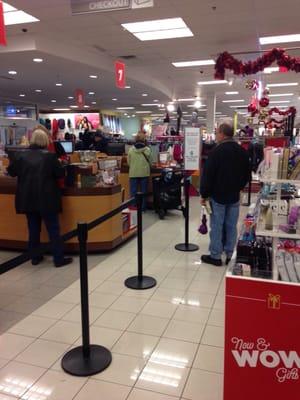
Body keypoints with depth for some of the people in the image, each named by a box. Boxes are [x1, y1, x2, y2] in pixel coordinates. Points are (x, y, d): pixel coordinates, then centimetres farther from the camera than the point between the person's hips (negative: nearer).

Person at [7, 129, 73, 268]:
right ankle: (59, 259, 7)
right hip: (47, 199, -3)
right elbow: (61, 173, -6)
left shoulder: (21, 155, -1)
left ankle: (35, 257, 22)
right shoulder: (50, 156, -11)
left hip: (28, 199, 4)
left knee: (33, 228, 15)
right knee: (53, 229, 4)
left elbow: (11, 172, 11)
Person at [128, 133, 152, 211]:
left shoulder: (131, 149, -5)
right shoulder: (147, 150, -7)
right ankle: (143, 207, 16)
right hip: (144, 173, 0)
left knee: (133, 191, 8)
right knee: (143, 191, 10)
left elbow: (128, 162, 3)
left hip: (133, 173, 0)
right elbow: (150, 162, 2)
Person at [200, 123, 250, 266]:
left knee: (217, 226, 2)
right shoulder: (243, 152, 6)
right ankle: (229, 255, 18)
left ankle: (215, 256, 9)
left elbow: (207, 175, -14)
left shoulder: (216, 152, -15)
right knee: (231, 226, 11)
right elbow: (246, 174, 14)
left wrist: (204, 194, -6)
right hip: (234, 196, 6)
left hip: (218, 196, -6)